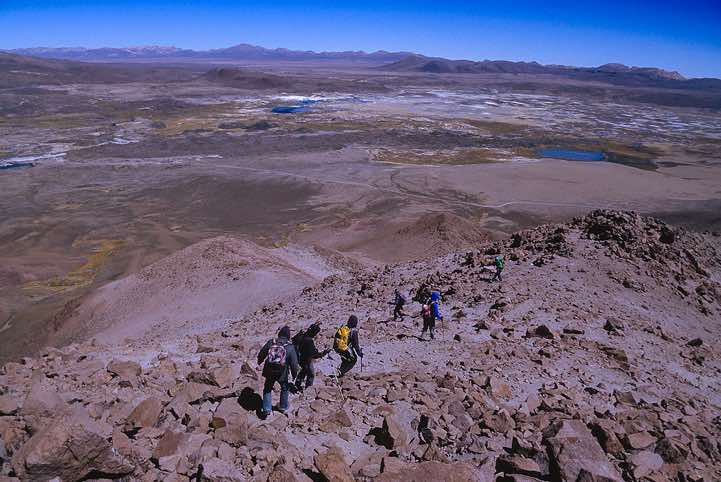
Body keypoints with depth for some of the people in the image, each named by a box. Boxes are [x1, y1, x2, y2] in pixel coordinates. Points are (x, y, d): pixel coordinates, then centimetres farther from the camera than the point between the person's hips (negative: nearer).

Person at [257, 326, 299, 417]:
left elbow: (261, 354, 5)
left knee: (267, 389, 21)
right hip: (282, 373, -1)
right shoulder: (290, 347, -11)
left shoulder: (271, 342, -6)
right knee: (285, 388, 24)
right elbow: (294, 363, -8)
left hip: (269, 371, 1)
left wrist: (260, 361, 26)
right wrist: (294, 374, 7)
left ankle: (267, 409, 15)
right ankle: (283, 407, 36)